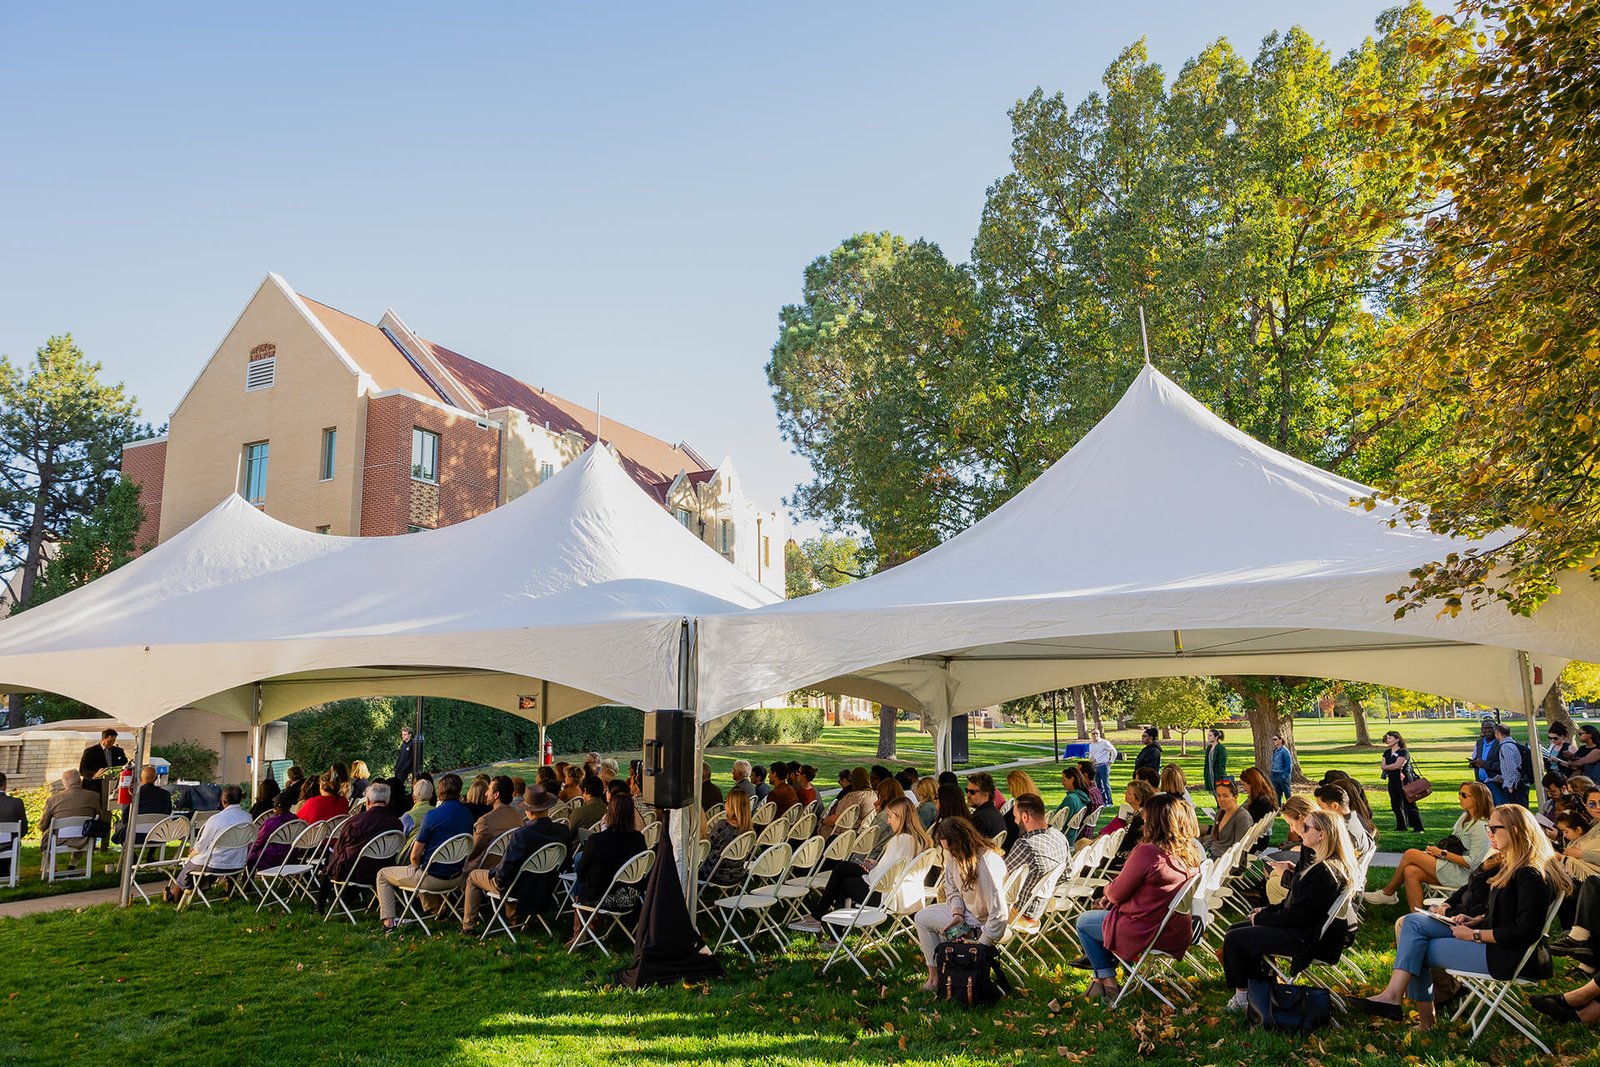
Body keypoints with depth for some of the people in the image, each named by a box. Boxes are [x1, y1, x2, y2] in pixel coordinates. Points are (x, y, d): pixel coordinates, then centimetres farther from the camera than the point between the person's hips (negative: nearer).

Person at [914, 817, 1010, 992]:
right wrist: (957, 913, -14)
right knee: (922, 917, 11)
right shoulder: (952, 855, -10)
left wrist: (980, 948, -26)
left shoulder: (987, 863, -33)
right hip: (967, 911, 9)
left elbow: (999, 914, -33)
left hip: (986, 920, -8)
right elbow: (952, 890, 6)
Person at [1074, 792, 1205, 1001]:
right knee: (1106, 909, 29)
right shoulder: (1194, 853, -3)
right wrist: (1111, 895, 11)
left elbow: (1117, 894, -14)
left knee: (1084, 922, 17)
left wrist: (1106, 890, 9)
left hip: (1147, 934, -8)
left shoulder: (1146, 852, -26)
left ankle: (1107, 981, 15)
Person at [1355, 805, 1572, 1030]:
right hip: (1493, 939, 10)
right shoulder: (1511, 865, 12)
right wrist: (1476, 921, 5)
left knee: (1415, 950, -9)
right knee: (1412, 922, -3)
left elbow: (1525, 931, -23)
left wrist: (1475, 934, -17)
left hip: (1507, 955, -10)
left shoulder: (1532, 875, -20)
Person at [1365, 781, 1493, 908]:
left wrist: (1442, 853, -16)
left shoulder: (1480, 827, -17)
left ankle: (1388, 893, 2)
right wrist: (1437, 849, 0)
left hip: (1463, 875, -9)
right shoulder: (1465, 816, 13)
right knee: (1411, 872, -13)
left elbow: (1471, 862, -21)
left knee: (1410, 854, -14)